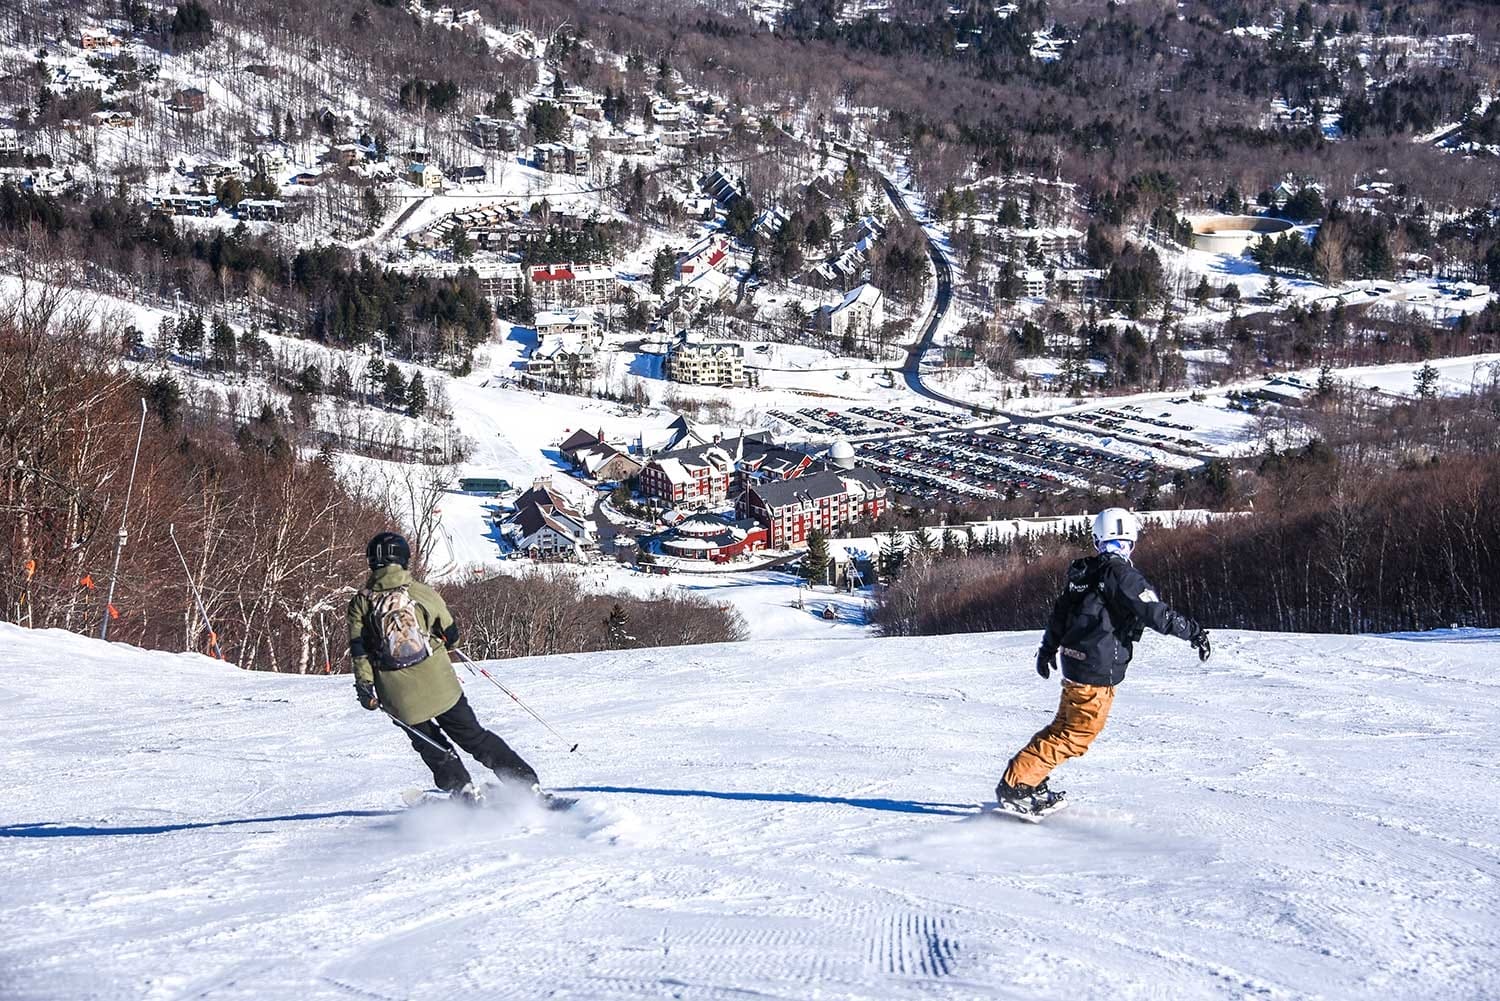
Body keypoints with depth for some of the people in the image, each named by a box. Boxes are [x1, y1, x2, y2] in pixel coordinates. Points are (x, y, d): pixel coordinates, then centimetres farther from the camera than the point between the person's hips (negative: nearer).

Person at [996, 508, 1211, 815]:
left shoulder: (1083, 573, 11)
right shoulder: (1122, 575, -15)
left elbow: (1060, 612, 21)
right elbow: (1156, 614, -19)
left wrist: (1048, 649, 34)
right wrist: (1193, 631, -8)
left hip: (1074, 663, 9)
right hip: (1098, 670, -9)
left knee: (1065, 725, 20)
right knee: (1076, 735, -3)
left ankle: (1030, 785, 21)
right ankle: (1016, 786, -5)